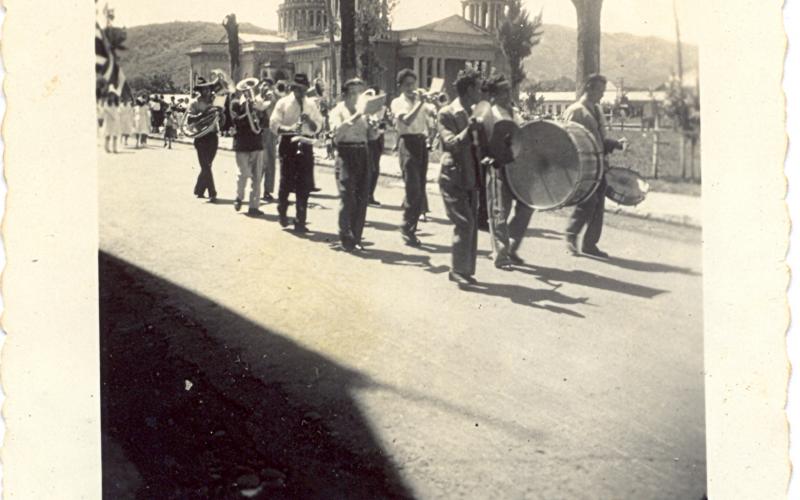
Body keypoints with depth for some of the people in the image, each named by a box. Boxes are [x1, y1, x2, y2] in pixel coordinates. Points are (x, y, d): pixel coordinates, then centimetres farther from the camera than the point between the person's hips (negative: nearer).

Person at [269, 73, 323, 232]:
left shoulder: (311, 105, 10)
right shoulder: (283, 103, 1)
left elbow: (317, 127, 9)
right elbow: (274, 125, -6)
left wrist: (309, 120, -11)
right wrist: (290, 129, -22)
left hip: (305, 145, 2)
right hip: (288, 143, -2)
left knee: (304, 185, -1)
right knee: (286, 182, 2)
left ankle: (300, 221, 7)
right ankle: (282, 213, 27)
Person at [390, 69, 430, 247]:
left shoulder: (419, 100, 20)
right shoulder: (397, 102, 4)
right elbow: (406, 120, -16)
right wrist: (419, 103, -17)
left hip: (422, 143, 6)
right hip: (408, 142, -6)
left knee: (420, 191, 6)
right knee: (413, 189, -15)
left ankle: (411, 227, 15)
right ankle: (407, 228, -7)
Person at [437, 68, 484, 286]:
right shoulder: (447, 113, -10)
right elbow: (451, 143, -20)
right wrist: (469, 130, -32)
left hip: (470, 178, 8)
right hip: (453, 178, -7)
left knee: (472, 225, 8)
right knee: (464, 224, -12)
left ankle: (465, 270, 17)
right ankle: (459, 270, -1)